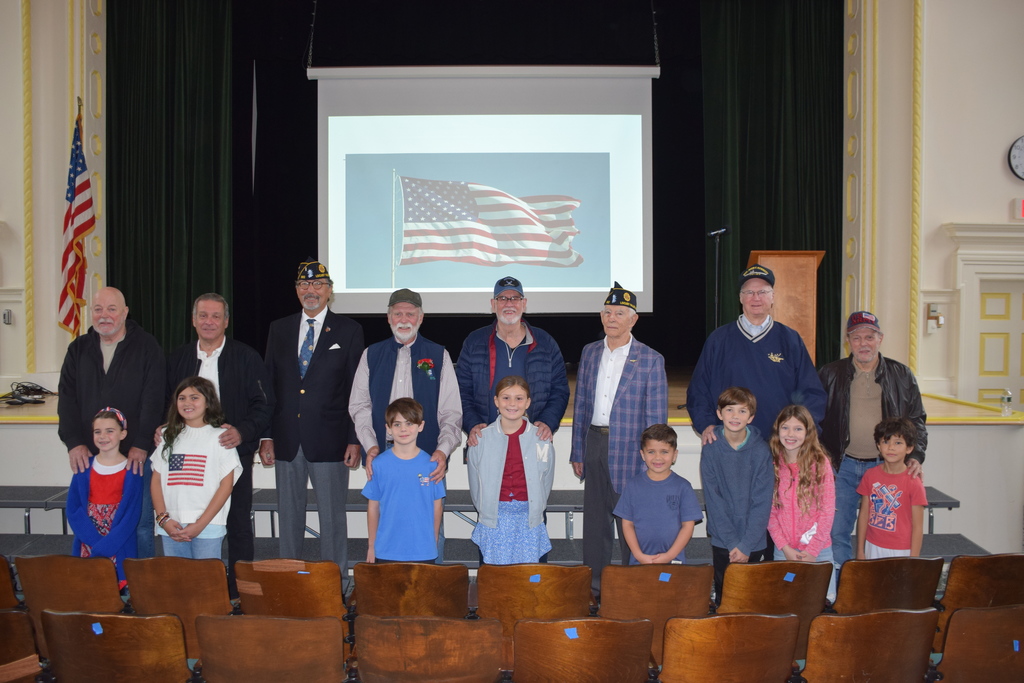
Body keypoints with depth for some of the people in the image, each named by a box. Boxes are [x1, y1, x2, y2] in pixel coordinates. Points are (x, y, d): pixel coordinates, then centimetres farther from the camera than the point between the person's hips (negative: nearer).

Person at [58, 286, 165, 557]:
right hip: (89, 454, 3)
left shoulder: (147, 347, -1)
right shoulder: (79, 349, 11)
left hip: (136, 454, -3)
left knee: (140, 524, 2)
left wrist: (141, 445, -15)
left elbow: (153, 399, -8)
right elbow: (67, 399, 5)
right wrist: (74, 442, -7)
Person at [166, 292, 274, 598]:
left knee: (237, 524, 3)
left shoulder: (246, 357, -1)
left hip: (233, 452, -3)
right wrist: (164, 428, -2)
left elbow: (264, 404, -4)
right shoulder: (178, 358, 11)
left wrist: (242, 431, -19)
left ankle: (240, 590, 13)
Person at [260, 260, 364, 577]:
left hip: (329, 440, -3)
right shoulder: (279, 329, 11)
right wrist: (266, 436, 4)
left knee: (332, 515, 3)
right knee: (289, 515, 12)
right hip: (286, 440, 3)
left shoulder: (348, 330, 2)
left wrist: (355, 439, -7)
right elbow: (268, 386, 10)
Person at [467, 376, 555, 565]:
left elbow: (546, 482, 8)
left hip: (530, 520, 0)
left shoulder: (541, 438, -1)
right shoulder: (481, 438, -1)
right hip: (494, 520, 0)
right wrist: (486, 511, 9)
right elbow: (475, 483, 8)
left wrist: (533, 511, 8)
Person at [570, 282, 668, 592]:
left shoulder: (651, 359, -5)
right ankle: (594, 584, 23)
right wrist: (577, 452, 9)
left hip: (628, 448, -4)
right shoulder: (590, 352, 9)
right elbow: (580, 405, 12)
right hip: (594, 443, 5)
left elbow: (656, 418, -5)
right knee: (594, 520, 12)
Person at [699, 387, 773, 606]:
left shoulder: (761, 451, -6)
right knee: (723, 594, 6)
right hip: (721, 539, 0)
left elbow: (762, 502, -6)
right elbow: (713, 499, -6)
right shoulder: (711, 449, -6)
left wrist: (746, 545, -11)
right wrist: (731, 542, -10)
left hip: (752, 540, 0)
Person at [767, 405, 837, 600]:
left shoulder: (820, 462, -5)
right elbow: (769, 511, 0)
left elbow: (828, 510, -7)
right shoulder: (773, 464, 0)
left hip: (818, 550, -1)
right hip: (783, 550, 2)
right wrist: (785, 547, -8)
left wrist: (812, 550, -10)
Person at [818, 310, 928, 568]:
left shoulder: (901, 375, 6)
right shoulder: (830, 374, 3)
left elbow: (917, 420, 8)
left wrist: (916, 456, -6)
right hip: (843, 465, 0)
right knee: (836, 532, 1)